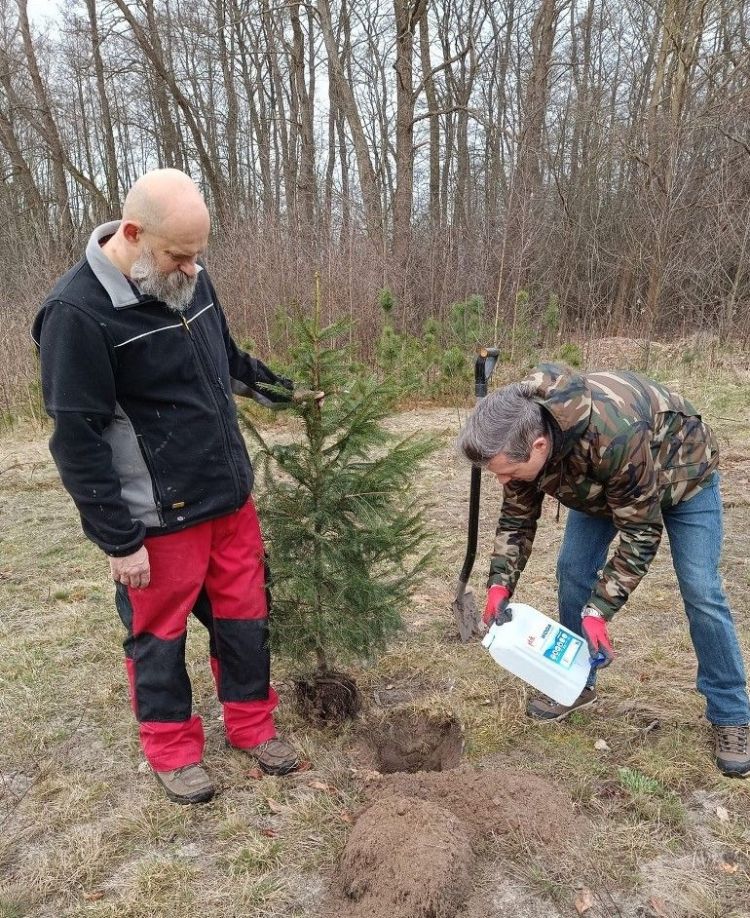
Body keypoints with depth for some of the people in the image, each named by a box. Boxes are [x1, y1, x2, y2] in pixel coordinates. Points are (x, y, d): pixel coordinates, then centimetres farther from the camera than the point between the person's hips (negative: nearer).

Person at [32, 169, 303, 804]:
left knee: (245, 617, 17)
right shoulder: (78, 312, -20)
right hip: (160, 519, -6)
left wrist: (260, 378, 10)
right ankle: (171, 748, 35)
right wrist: (119, 541, -15)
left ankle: (252, 723, 38)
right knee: (161, 635, 12)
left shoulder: (188, 280, 1)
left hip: (232, 499, 7)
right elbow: (78, 441, -18)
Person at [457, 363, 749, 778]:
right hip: (600, 479, 6)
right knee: (571, 569, -3)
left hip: (679, 468, -5)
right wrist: (500, 584, -25)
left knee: (700, 592, -7)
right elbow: (516, 518, -13)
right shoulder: (519, 431, -27)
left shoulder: (614, 437, -47)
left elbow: (641, 532, -34)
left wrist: (599, 608, -35)